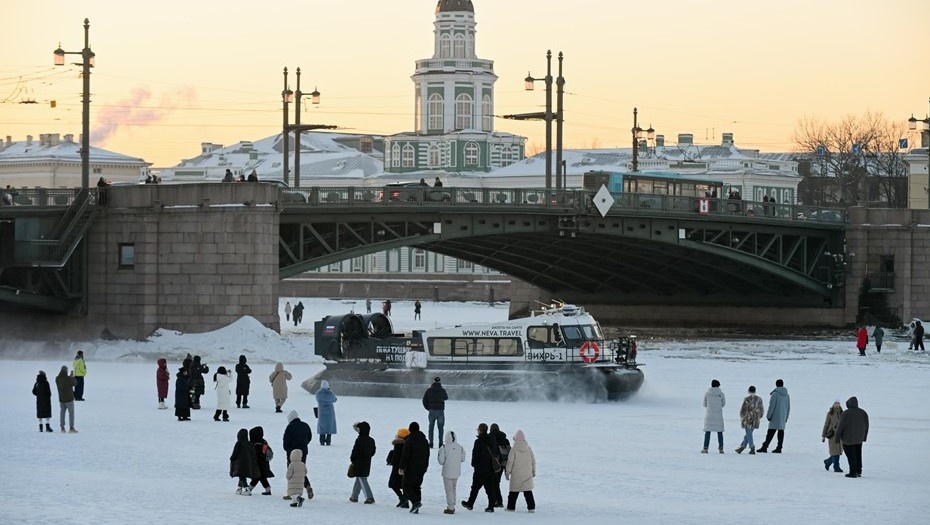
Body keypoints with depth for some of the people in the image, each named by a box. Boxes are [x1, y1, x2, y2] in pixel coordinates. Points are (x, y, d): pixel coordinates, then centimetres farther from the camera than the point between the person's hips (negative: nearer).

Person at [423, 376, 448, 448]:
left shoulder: (429, 390, -3)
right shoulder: (442, 390, -5)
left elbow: (424, 400, 0)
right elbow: (446, 397, 15)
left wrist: (428, 408, 13)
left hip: (432, 410, 0)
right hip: (440, 411, 0)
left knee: (431, 427, 10)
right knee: (440, 427, 7)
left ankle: (431, 443, 5)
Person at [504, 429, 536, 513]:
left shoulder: (514, 450, -10)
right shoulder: (529, 449, 2)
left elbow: (510, 462, -8)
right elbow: (533, 461, 9)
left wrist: (507, 472, 2)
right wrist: (533, 471, 20)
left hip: (516, 475, -3)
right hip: (527, 475, 3)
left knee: (514, 492, 7)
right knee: (528, 492, 6)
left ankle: (511, 507, 12)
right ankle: (531, 507, 0)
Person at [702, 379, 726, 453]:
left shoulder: (707, 393, -3)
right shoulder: (721, 394, -3)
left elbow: (704, 404, 5)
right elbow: (723, 404, 9)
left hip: (709, 415, -1)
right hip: (718, 415, 1)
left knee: (707, 432, 3)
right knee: (719, 432, 8)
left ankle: (705, 448, -3)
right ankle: (721, 448, 7)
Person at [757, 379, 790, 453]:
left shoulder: (775, 394, -9)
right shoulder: (787, 395, 11)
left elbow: (771, 406, -12)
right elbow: (788, 407, 16)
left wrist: (768, 416, -6)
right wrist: (786, 417, 23)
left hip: (775, 416, -6)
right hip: (783, 417, 6)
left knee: (771, 432, -7)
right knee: (781, 431, 5)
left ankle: (765, 447, -9)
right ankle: (779, 448, 3)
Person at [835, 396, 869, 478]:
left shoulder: (845, 414, -17)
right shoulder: (863, 413, -1)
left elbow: (840, 427, -14)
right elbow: (866, 426, 7)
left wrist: (837, 438, -5)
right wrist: (864, 437, 18)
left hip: (848, 439, -5)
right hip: (859, 439, 5)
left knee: (851, 456, 2)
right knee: (858, 455, 16)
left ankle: (853, 472, 2)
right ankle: (859, 471, 19)